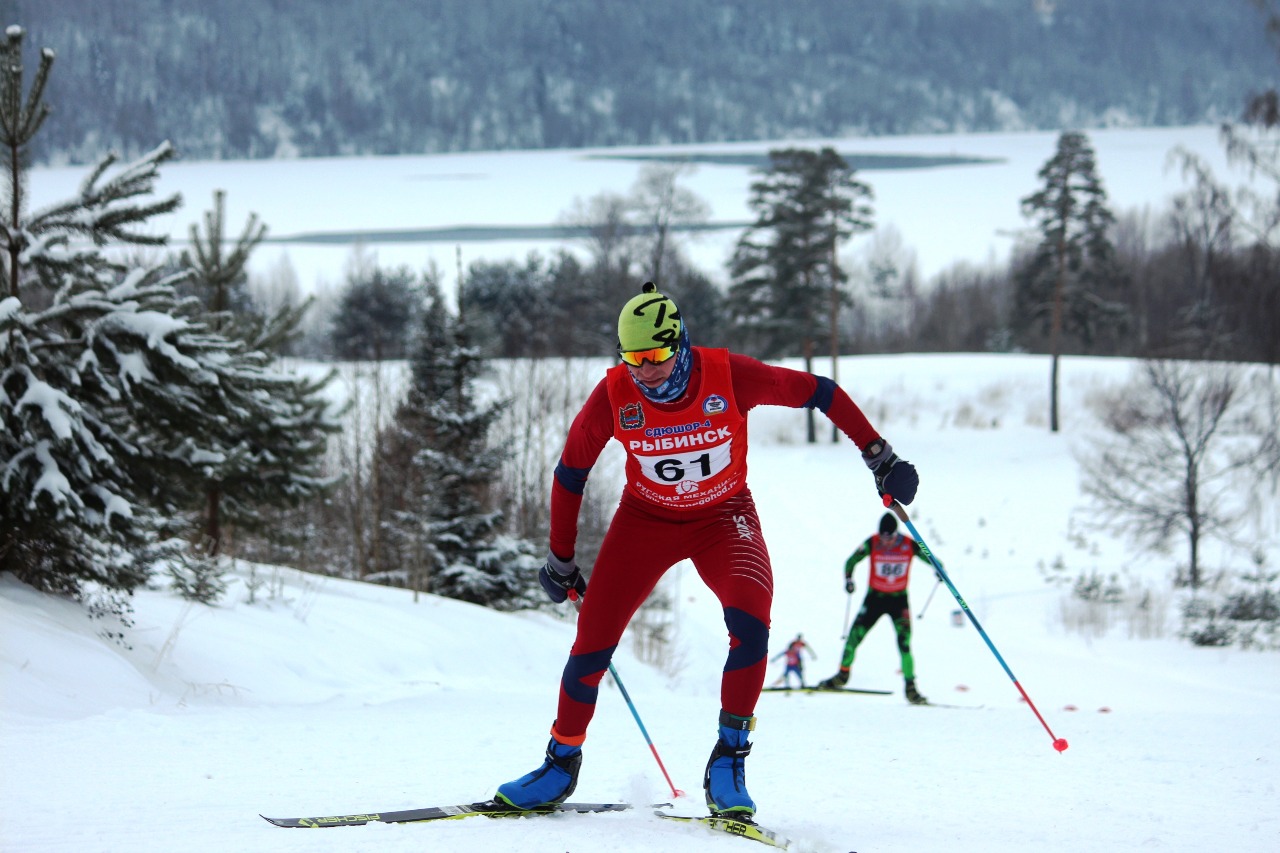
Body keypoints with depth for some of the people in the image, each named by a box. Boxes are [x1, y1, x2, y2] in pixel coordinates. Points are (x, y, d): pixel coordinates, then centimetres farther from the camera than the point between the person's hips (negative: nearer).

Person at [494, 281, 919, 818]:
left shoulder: (728, 375, -25)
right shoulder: (614, 395, -21)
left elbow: (816, 391, -11)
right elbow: (571, 472, -5)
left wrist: (879, 456, -10)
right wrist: (560, 559, 3)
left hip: (723, 517, -1)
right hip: (646, 518, 1)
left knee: (750, 620, -28)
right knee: (593, 639, -10)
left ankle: (728, 763, -17)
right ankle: (561, 762, 12)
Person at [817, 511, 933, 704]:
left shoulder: (909, 545, -12)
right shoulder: (872, 543, -12)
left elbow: (929, 557, 1)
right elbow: (852, 561, 0)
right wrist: (848, 578, -17)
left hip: (899, 599, -1)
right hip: (875, 597, 1)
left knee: (904, 642, -11)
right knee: (854, 635, -4)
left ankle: (911, 688, -6)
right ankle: (842, 675, 16)